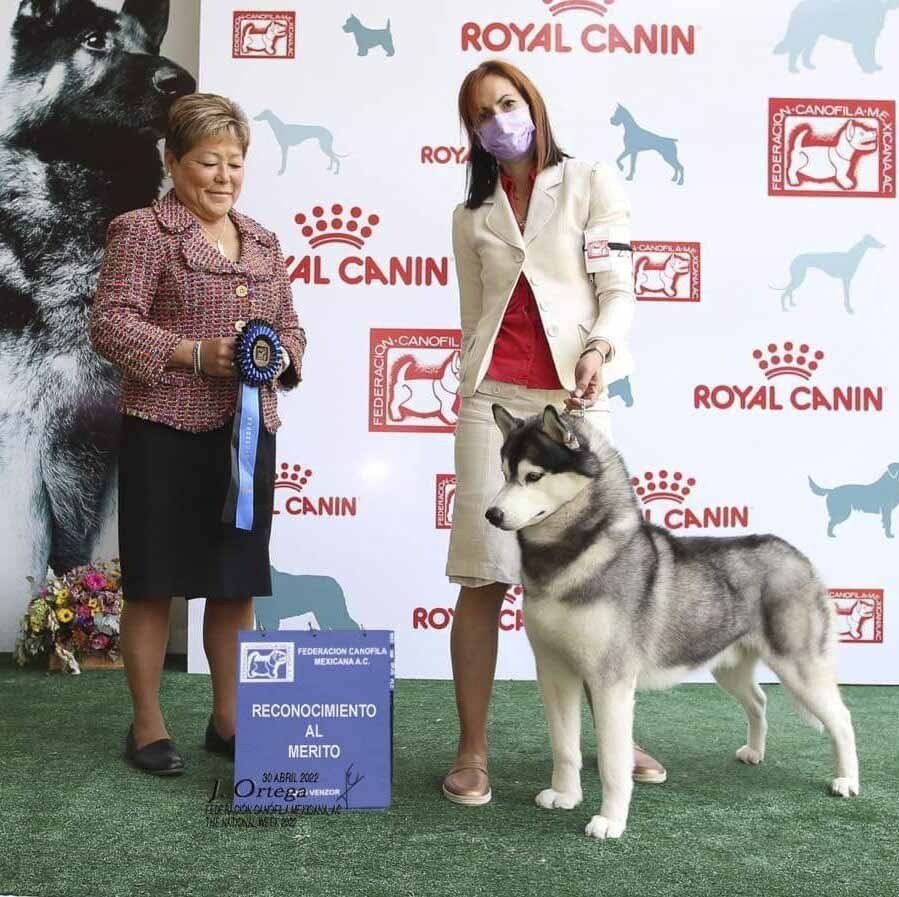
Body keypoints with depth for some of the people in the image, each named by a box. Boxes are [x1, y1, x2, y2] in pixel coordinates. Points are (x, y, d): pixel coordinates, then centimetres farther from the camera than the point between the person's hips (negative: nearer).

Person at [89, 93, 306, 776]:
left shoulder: (262, 241, 16)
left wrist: (281, 356, -3)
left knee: (237, 580, 10)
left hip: (247, 431, 6)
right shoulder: (142, 232, -1)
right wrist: (195, 353, -19)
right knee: (155, 579, 2)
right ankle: (147, 726, 16)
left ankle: (228, 720, 24)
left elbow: (290, 326, 20)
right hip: (167, 431, -5)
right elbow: (110, 323, -9)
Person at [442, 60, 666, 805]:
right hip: (493, 398, 2)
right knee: (483, 575, -4)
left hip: (575, 397, -2)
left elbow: (619, 291, -1)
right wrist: (474, 392, 13)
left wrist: (601, 351, -20)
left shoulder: (593, 183, 8)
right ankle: (472, 752, 4)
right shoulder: (472, 216, 17)